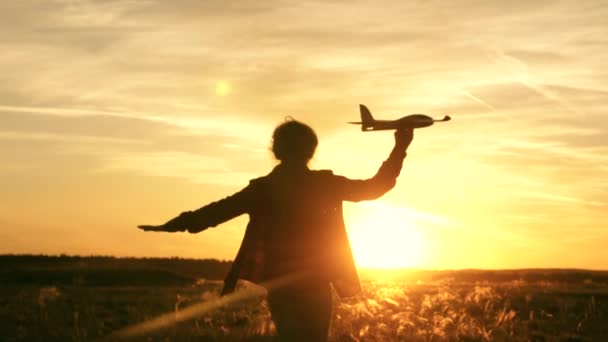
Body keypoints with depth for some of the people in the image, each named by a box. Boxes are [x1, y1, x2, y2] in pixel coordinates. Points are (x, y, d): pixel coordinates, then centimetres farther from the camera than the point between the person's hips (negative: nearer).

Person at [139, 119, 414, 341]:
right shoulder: (324, 184, -3)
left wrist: (177, 224, 2)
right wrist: (400, 147, 10)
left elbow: (221, 209, -4)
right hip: (315, 283, -1)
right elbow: (376, 186, 2)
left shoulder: (263, 188, -2)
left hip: (280, 285, 1)